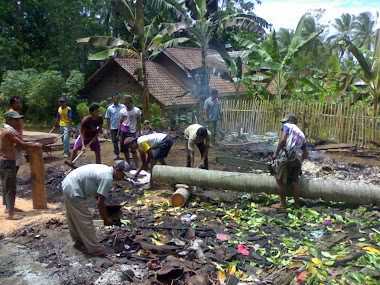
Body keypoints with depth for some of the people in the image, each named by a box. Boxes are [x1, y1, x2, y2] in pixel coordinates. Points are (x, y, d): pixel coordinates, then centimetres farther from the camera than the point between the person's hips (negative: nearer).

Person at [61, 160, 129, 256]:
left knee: (74, 218, 24)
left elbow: (97, 193, 20)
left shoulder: (105, 169, 9)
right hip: (73, 192, -11)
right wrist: (105, 220, -7)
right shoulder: (107, 178, -21)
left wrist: (104, 205, 21)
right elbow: (100, 202, -18)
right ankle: (95, 249, 6)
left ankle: (78, 241, 40)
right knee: (85, 220, -3)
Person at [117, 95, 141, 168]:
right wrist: (118, 133, 12)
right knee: (125, 150, 8)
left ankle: (137, 165, -2)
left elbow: (139, 122, 3)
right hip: (123, 131, 4)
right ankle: (128, 164, 23)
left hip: (132, 132, -4)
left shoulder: (137, 110, -3)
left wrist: (139, 132, -1)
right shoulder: (122, 111, 7)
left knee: (133, 150, -10)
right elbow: (120, 122, 14)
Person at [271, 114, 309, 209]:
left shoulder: (287, 126, 8)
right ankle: (296, 204, 19)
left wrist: (276, 153, -5)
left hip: (287, 157, -7)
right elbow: (306, 152, 24)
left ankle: (283, 204, 7)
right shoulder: (301, 134, 28)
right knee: (294, 182, 13)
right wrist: (300, 161, 28)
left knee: (280, 181, 1)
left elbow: (283, 139, -10)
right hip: (298, 159, 7)